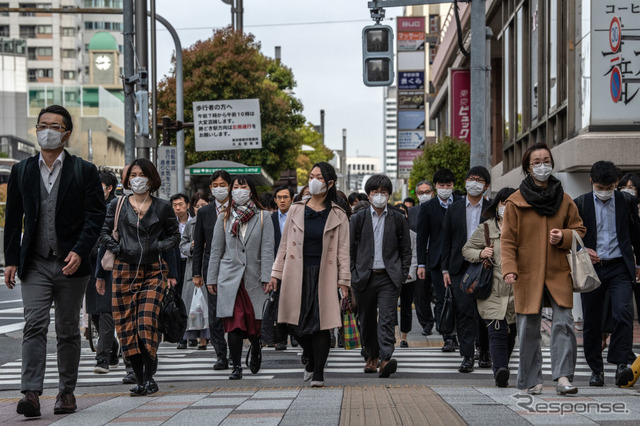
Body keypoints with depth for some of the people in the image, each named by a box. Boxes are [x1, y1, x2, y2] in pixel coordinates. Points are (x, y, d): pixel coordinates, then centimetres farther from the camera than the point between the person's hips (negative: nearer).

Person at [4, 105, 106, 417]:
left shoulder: (84, 171, 3)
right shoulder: (21, 171, 10)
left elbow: (95, 216, -2)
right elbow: (13, 218, 11)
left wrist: (79, 252, -15)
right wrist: (11, 260, 4)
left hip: (71, 264, -1)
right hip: (35, 264, 1)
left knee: (68, 330, 7)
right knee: (34, 325, -11)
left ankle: (67, 392, 18)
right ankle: (31, 394, -15)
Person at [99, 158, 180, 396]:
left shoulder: (162, 208, 8)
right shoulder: (117, 206, 9)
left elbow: (174, 235, 15)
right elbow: (104, 232, 11)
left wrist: (159, 247, -2)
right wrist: (118, 249, -4)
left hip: (154, 271, -1)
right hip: (125, 270, 2)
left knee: (147, 321, -14)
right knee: (127, 325, -1)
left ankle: (149, 377, -4)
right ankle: (139, 378, 8)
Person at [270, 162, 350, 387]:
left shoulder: (338, 216, 4)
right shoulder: (296, 211, 9)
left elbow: (343, 250, 3)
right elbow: (284, 244, 11)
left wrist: (344, 279, -3)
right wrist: (276, 273, 7)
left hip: (324, 275, -2)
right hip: (298, 274, 2)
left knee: (321, 324, -6)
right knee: (299, 325, 2)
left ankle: (318, 373, 2)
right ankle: (311, 360, 29)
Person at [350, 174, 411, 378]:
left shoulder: (398, 219, 7)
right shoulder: (358, 219, 7)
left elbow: (406, 250, 10)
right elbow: (349, 249, 9)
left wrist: (402, 275, 2)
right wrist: (351, 276, 2)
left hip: (389, 278, -2)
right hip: (364, 277, 2)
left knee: (387, 318, -14)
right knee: (367, 320, 10)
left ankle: (386, 359, -23)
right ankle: (372, 356, 27)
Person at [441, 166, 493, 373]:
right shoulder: (454, 209, 10)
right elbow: (446, 241, 11)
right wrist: (445, 269, 4)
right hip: (460, 268, 1)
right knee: (464, 312, -6)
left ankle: (484, 352, 22)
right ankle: (467, 356, -6)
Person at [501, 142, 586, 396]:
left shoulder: (563, 200, 8)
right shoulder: (516, 202, 0)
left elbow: (578, 229, 16)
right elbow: (508, 240, -1)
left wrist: (564, 237, -6)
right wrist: (509, 269, -14)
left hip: (559, 273, 2)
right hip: (528, 275, -1)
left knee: (563, 323, -11)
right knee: (528, 329, 3)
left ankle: (563, 377, -11)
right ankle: (531, 381, 13)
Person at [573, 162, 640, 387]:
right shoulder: (580, 204, 2)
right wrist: (582, 250, -14)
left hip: (620, 268, 0)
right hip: (591, 268, 1)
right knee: (591, 321, 4)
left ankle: (620, 365, -19)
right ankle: (596, 369, 14)